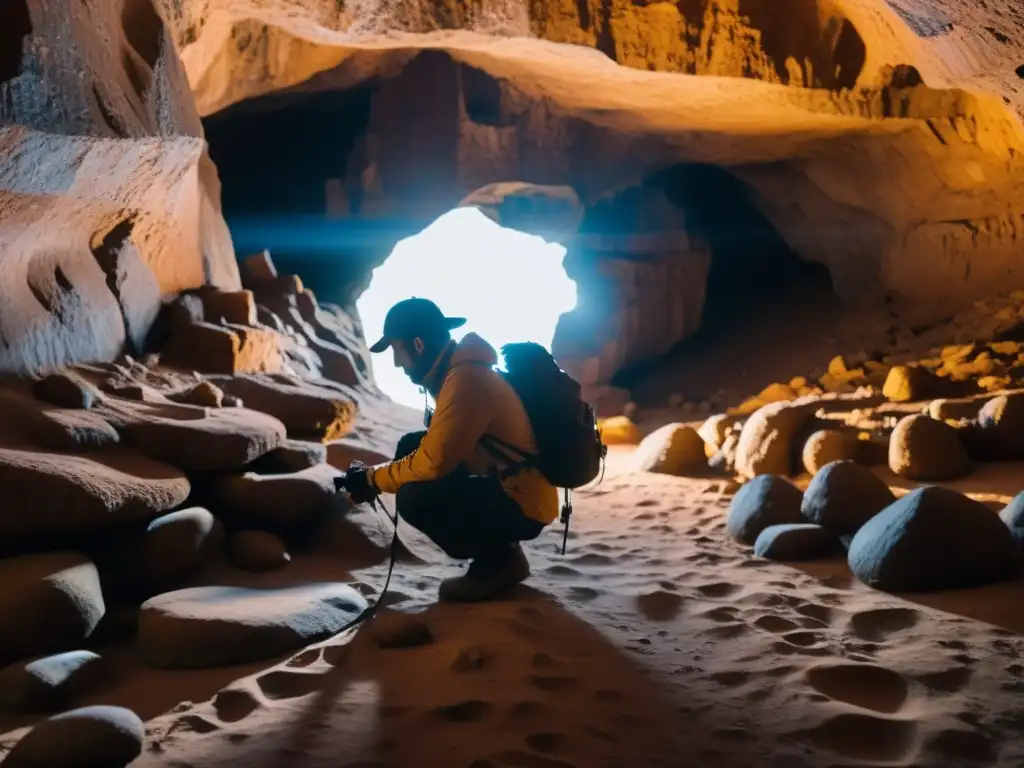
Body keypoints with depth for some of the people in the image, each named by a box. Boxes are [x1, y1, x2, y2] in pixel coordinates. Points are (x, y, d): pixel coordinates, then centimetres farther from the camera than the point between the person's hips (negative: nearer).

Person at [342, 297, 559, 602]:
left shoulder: (465, 379, -23)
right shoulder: (458, 370, 8)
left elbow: (434, 463, -26)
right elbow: (440, 446, 17)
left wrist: (374, 479, -11)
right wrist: (379, 472, 10)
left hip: (522, 507, -10)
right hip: (503, 488, 10)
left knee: (414, 498, -24)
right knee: (409, 447, 10)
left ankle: (498, 559, -1)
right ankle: (497, 551, 12)